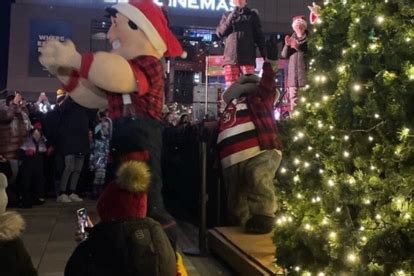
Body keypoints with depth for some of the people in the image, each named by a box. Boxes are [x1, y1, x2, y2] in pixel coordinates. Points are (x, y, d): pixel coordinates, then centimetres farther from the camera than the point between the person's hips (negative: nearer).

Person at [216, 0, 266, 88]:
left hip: (247, 58, -1)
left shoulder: (252, 15, 13)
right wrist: (231, 18, -5)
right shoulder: (227, 15, 18)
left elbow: (259, 36, 9)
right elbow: (219, 33, 6)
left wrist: (264, 55, 0)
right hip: (230, 57, 2)